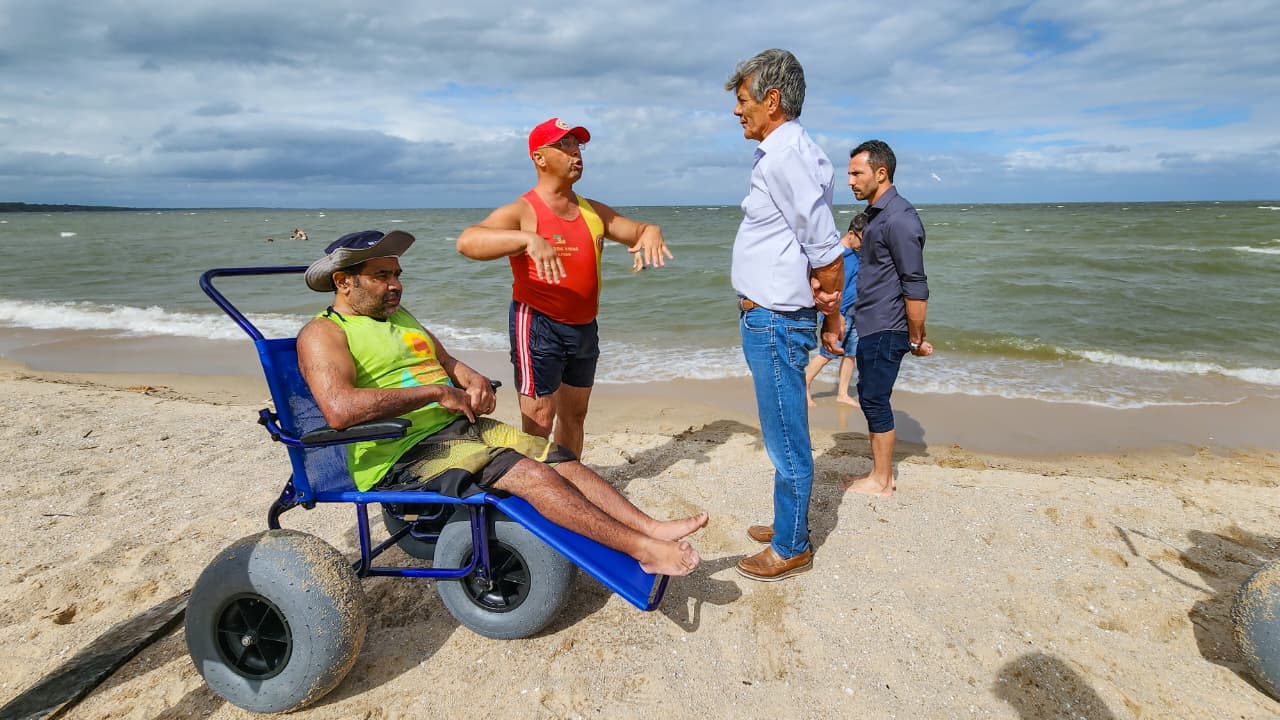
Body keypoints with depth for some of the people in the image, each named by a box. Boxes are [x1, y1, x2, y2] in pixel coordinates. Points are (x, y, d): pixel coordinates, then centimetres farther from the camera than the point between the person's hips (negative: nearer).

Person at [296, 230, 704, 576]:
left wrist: (473, 381, 3)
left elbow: (447, 362, 28)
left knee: (561, 459, -8)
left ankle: (653, 528, -10)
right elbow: (340, 409, -24)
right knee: (529, 473, -24)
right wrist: (437, 392, -19)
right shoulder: (323, 333, -6)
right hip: (402, 455, -8)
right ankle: (642, 549, -20)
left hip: (460, 426, 9)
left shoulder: (399, 316, 21)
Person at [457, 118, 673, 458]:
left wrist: (651, 232, -10)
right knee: (539, 421, -7)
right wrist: (528, 239, -43)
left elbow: (637, 231, 16)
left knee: (574, 415, 18)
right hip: (538, 325, -7)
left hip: (585, 327, 7)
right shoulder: (522, 211, -11)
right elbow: (467, 241, -27)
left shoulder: (594, 212, 10)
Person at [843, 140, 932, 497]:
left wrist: (917, 338, -15)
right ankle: (881, 471, 26)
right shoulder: (877, 214, 13)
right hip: (870, 326, 10)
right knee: (871, 398, 14)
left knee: (875, 400, -2)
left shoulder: (898, 219, -18)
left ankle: (881, 481, 11)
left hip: (885, 330, -10)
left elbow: (915, 287, -19)